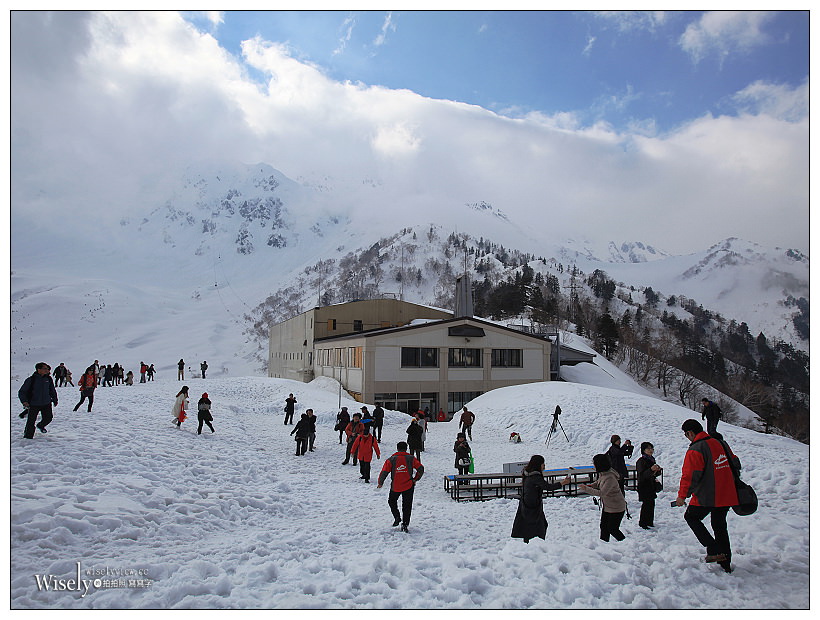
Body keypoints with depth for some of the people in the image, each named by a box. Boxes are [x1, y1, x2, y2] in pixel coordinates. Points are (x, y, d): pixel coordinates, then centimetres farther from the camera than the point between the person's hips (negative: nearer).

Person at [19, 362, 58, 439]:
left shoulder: (48, 379, 2)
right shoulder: (31, 380, -11)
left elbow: (52, 390, 18)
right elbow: (22, 392, -6)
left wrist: (55, 400, 23)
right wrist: (24, 401, -21)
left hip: (46, 404, 4)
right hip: (34, 405, -4)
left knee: (48, 417, 6)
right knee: (31, 421, -3)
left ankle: (41, 426, 40)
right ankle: (28, 436, 15)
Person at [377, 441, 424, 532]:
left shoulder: (391, 460, -3)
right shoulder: (411, 458, 0)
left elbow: (384, 472, -8)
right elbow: (421, 469, -5)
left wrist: (380, 483, 5)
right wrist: (415, 479, 7)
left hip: (395, 487, 0)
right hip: (409, 486, 0)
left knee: (392, 501, 24)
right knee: (407, 505, 11)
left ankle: (397, 517, 7)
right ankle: (405, 524, 3)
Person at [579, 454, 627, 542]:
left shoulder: (610, 478, -32)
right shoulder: (602, 473, -4)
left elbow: (601, 493, -36)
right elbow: (598, 483, 14)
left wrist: (586, 489, -30)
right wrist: (588, 486, -6)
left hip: (616, 508, -8)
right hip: (607, 506, 8)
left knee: (612, 529, 4)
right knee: (604, 526, 12)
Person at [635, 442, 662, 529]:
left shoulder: (652, 459, 13)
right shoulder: (641, 461, -12)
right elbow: (642, 475, -21)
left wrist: (658, 470, -1)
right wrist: (651, 469, -34)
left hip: (651, 485, 8)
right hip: (644, 486, -8)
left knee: (651, 503, 8)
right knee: (646, 504, -9)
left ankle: (649, 521, 20)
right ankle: (643, 523, 1)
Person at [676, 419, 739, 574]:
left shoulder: (695, 450, -16)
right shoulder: (721, 443, 7)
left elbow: (690, 475, -19)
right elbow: (735, 464, 18)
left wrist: (682, 495, -11)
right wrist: (730, 483, 32)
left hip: (706, 497, -7)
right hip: (727, 495, 7)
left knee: (691, 517, 13)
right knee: (720, 525, 19)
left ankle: (714, 550, 2)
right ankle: (725, 562, 22)